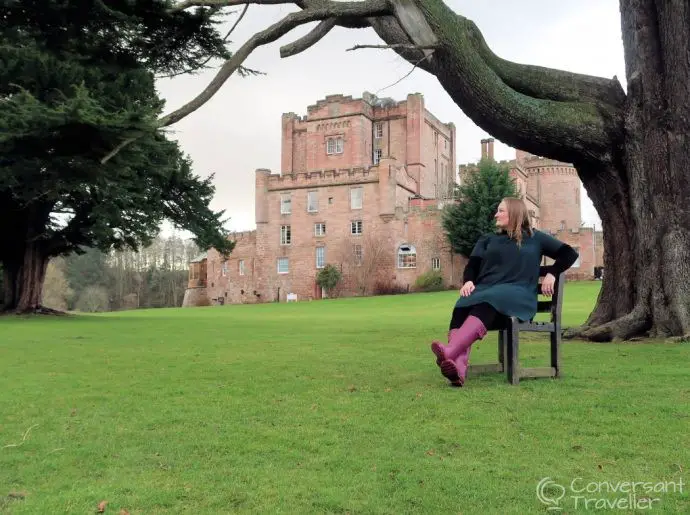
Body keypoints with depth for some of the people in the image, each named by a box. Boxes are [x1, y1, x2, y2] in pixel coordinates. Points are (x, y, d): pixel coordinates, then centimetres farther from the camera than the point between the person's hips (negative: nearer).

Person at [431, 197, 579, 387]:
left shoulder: (534, 238, 20)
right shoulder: (488, 239, 28)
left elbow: (569, 253, 18)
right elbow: (472, 265, 16)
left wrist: (551, 274, 2)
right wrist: (468, 281, -6)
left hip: (517, 293, -3)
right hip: (485, 290, 3)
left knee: (485, 304, -39)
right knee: (462, 308, -34)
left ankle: (450, 351, -61)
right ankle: (458, 366, -56)